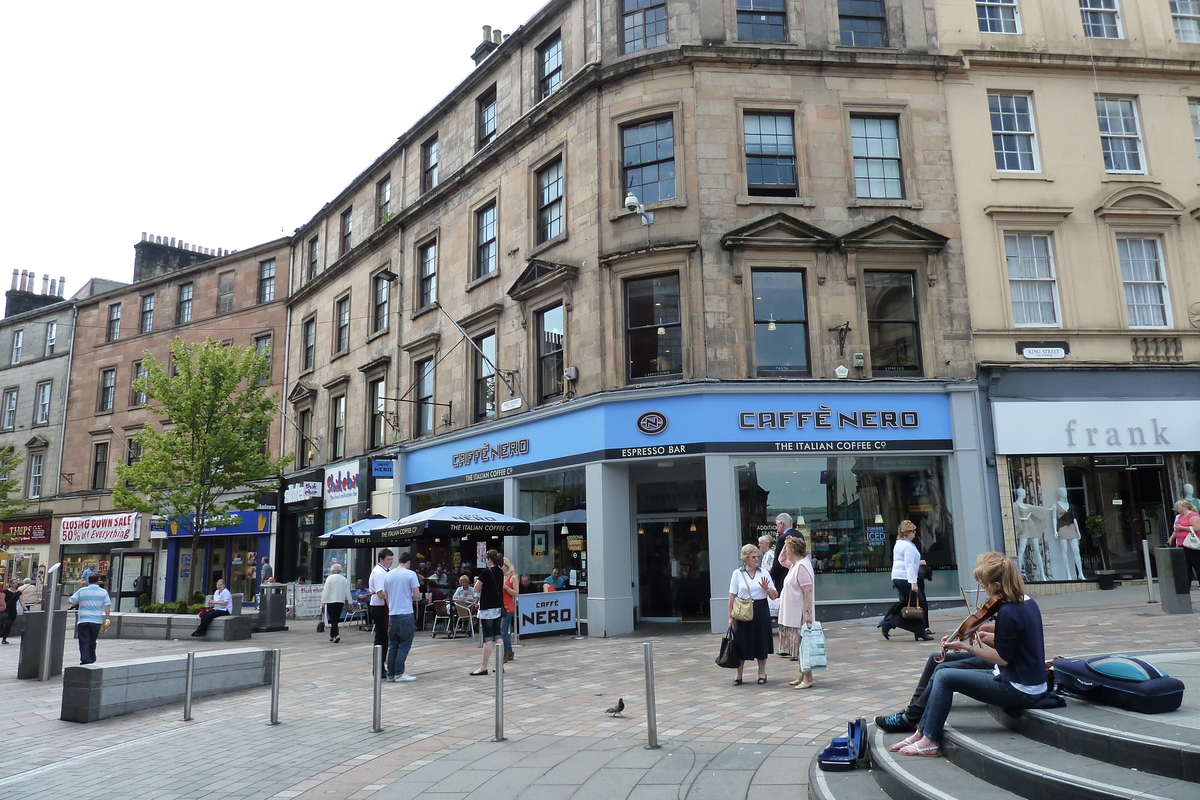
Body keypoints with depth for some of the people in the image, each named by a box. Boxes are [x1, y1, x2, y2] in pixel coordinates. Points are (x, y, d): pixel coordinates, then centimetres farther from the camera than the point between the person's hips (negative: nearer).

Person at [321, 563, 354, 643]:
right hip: (341, 601, 4)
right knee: (336, 619, 14)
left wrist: (323, 601, -8)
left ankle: (336, 635, -19)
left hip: (331, 601, -4)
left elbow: (326, 591, -10)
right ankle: (332, 636, 22)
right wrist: (350, 602, 15)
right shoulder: (344, 579, 7)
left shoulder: (330, 578, -7)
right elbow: (347, 592, 10)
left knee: (333, 619, -4)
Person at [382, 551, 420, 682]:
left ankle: (390, 674, 13)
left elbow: (385, 596, 14)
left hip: (392, 614, 5)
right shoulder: (410, 574, -7)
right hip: (406, 614, -5)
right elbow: (416, 595, -10)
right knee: (404, 645, 1)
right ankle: (399, 674, 0)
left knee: (392, 645, 12)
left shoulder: (388, 575, 8)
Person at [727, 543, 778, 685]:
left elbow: (775, 596, 8)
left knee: (761, 642, 8)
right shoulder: (737, 574, 0)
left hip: (761, 611, 2)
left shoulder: (764, 573, 5)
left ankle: (762, 673, 25)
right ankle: (739, 675, 14)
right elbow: (732, 597, 0)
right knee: (741, 643, 2)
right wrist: (731, 616, -2)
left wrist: (767, 588, -12)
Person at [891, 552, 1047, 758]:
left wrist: (966, 647, -15)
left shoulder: (1008, 612, -24)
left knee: (944, 677, -13)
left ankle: (929, 740, -2)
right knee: (939, 673, 6)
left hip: (1019, 691, -10)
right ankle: (921, 732, 9)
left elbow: (1003, 657, -20)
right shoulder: (1028, 602, 4)